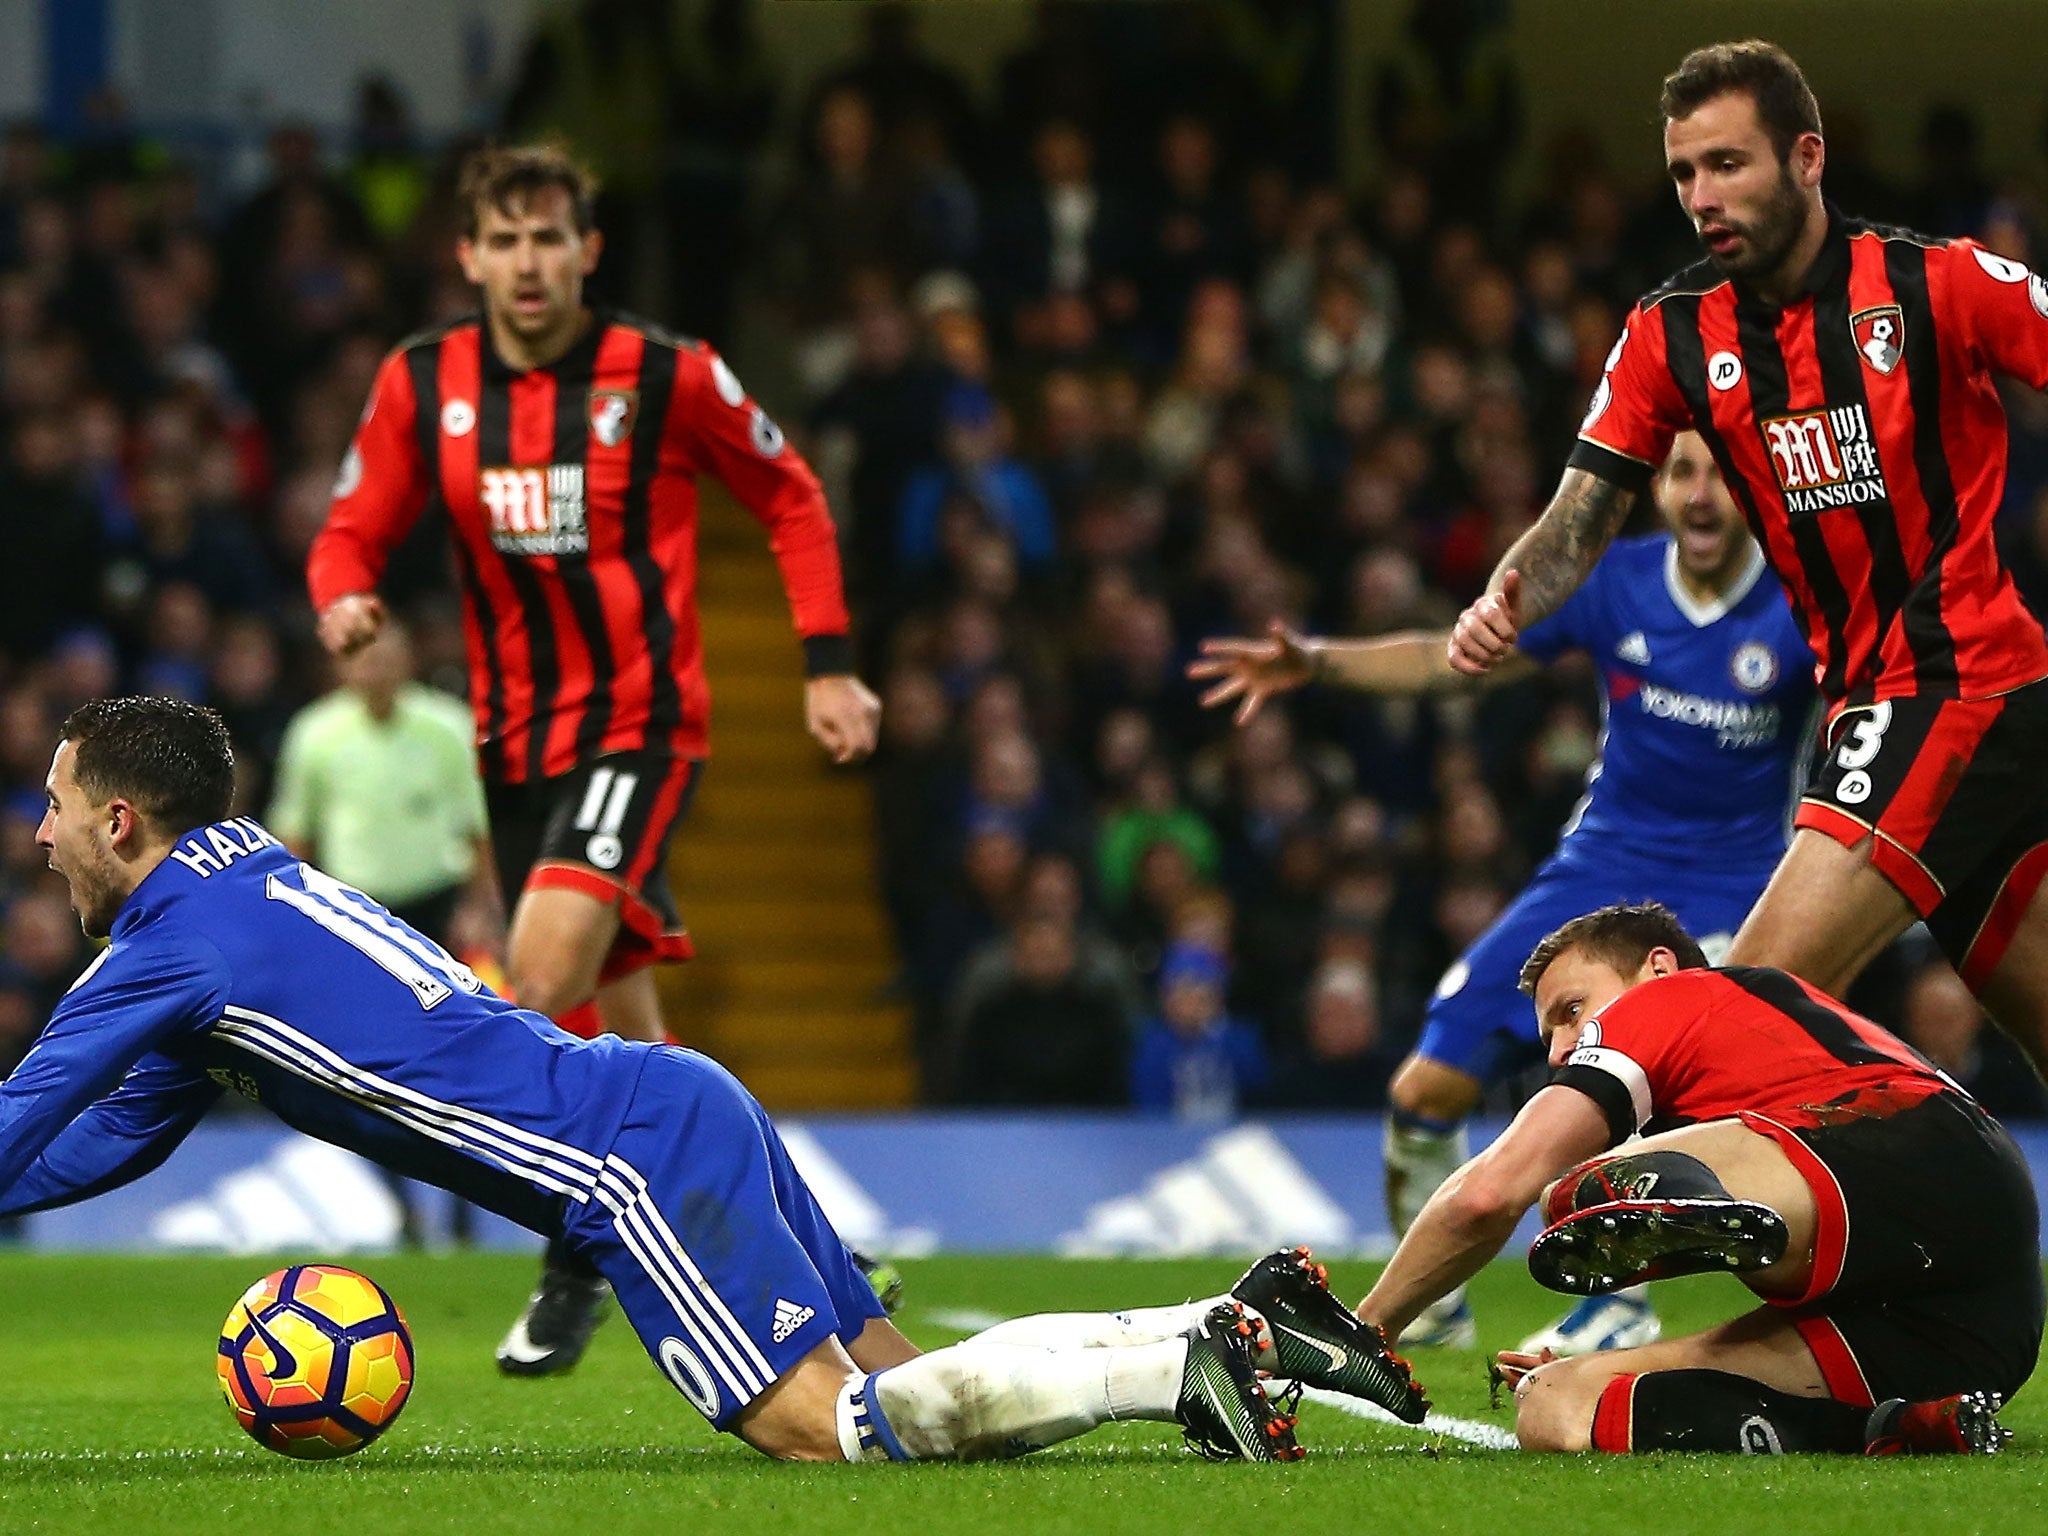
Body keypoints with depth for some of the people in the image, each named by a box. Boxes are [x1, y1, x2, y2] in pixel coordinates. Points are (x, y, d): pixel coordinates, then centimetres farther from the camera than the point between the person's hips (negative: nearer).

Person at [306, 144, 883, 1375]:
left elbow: (789, 497, 6)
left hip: (643, 722, -5)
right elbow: (354, 532, 7)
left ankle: (577, 1255, -10)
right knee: (623, 1021, 12)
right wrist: (344, 601, -17)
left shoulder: (670, 377, -8)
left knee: (544, 970, -24)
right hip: (517, 737, 5)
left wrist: (830, 663, 3)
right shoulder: (424, 386, 1)